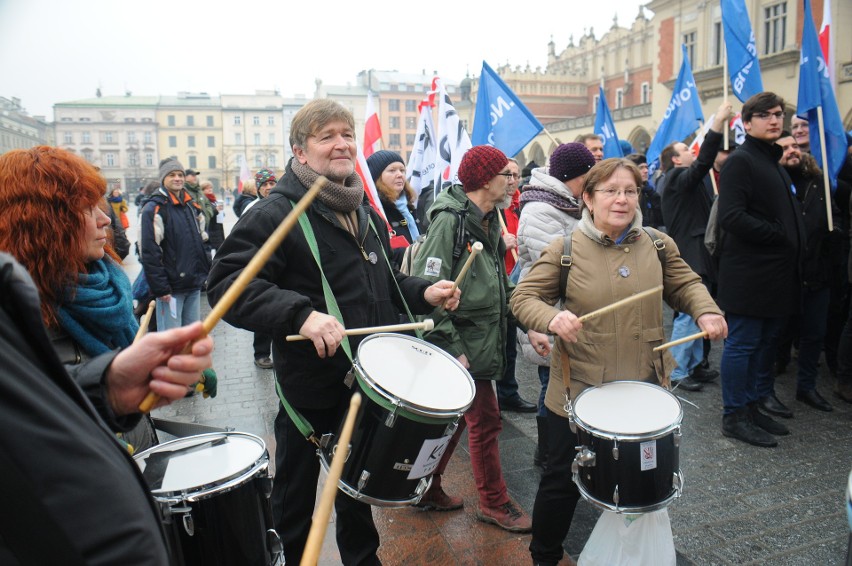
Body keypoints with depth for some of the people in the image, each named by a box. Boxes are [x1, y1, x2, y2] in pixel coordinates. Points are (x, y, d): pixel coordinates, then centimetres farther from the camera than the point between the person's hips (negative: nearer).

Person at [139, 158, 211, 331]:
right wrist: (160, 288, -18)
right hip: (171, 287, -7)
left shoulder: (191, 205, 14)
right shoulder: (155, 208, -10)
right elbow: (150, 252, -15)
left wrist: (206, 272, 15)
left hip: (194, 284, 7)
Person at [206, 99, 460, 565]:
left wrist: (423, 293, 2)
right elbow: (227, 283, -24)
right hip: (311, 388, -6)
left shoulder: (366, 212, 10)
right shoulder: (275, 213, -14)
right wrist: (300, 314, -36)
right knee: (296, 497, 13)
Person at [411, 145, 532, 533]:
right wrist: (452, 348, -22)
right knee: (485, 421, 3)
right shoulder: (449, 220, -17)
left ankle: (426, 489, 35)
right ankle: (494, 504, 23)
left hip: (484, 339, 9)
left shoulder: (489, 220, 9)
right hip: (462, 345, -9)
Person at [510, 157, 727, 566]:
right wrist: (552, 318, -29)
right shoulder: (565, 249, -8)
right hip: (579, 390, -3)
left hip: (644, 390, 4)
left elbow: (685, 284, 12)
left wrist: (706, 311, -9)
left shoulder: (658, 245, 2)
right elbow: (523, 297, -9)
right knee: (563, 481, 10)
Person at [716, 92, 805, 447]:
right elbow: (731, 217, -21)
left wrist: (795, 244, 8)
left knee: (766, 341, 14)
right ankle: (734, 416, 7)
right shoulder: (740, 161, -10)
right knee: (742, 344, -3)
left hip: (776, 274, 10)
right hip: (749, 275, -9)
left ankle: (755, 403, 26)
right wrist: (779, 235, -17)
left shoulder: (774, 163, 20)